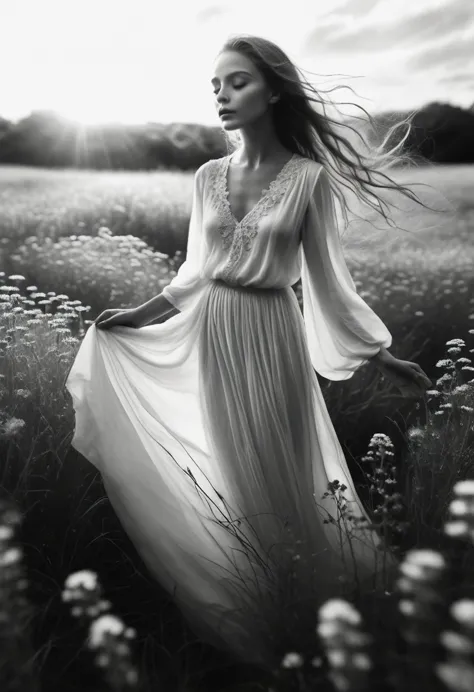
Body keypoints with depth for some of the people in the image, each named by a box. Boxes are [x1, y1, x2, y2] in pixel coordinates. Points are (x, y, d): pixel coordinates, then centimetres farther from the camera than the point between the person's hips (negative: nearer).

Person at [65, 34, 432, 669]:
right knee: (234, 473, 16)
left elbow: (328, 276, -2)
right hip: (212, 334, 4)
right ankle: (250, 622, 42)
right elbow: (197, 270, 11)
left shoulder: (308, 176, -5)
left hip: (271, 334, -3)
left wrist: (386, 359, -2)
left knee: (277, 469, 9)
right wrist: (135, 315, 10)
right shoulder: (208, 177, 5)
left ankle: (295, 603, 39)